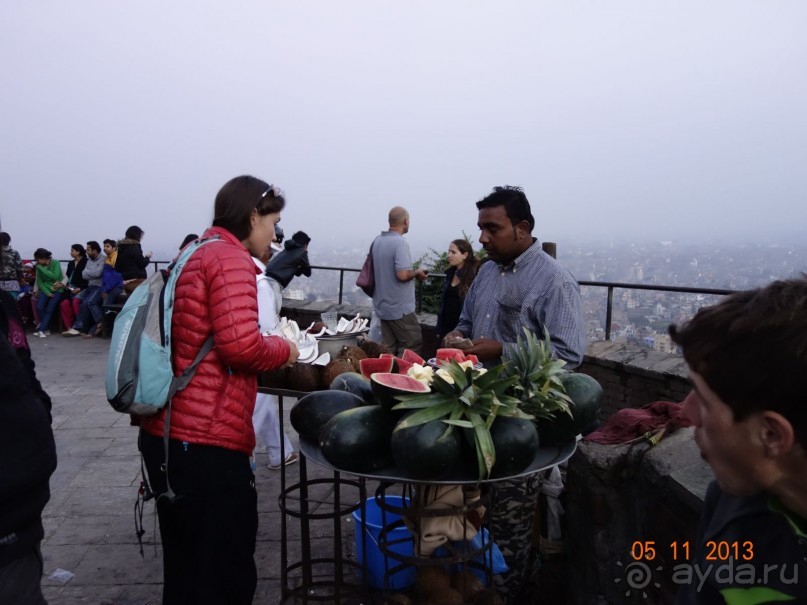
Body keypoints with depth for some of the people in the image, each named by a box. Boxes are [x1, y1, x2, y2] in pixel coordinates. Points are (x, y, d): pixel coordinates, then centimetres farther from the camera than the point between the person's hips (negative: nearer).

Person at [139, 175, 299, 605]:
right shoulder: (231, 258, -13)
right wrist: (284, 349, -4)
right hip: (204, 442, -10)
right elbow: (241, 345, -23)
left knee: (189, 569, 23)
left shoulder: (195, 255, 16)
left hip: (168, 435, 10)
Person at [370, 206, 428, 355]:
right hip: (400, 308, -8)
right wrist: (417, 273, -6)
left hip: (383, 306, 8)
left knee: (388, 348, 11)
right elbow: (403, 275, -27)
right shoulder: (400, 242, -18)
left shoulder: (377, 241, 7)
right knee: (412, 346, 2)